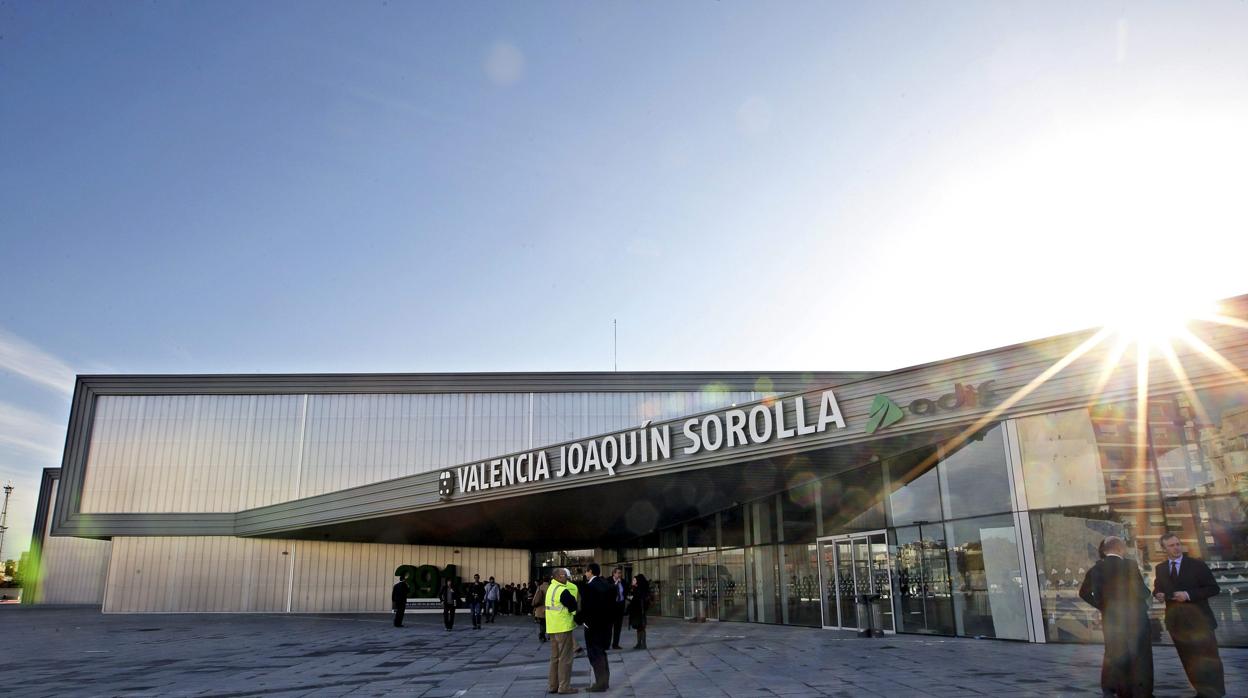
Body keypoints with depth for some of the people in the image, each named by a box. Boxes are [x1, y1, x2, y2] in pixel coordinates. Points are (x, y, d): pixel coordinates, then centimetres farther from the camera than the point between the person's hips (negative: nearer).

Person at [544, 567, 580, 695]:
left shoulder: (551, 588, 10)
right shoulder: (563, 591, -19)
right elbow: (574, 607, -12)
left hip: (552, 628, 9)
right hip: (563, 627, -9)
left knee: (555, 657, 15)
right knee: (565, 658, -1)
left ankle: (552, 685, 19)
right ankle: (564, 686, 2)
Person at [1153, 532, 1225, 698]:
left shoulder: (1197, 565, -5)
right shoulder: (1160, 568, 7)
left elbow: (1214, 588, -8)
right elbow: (1157, 588, 18)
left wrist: (1189, 595, -20)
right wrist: (1158, 594, -6)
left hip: (1198, 618, -4)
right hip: (1176, 620, 4)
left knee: (1206, 657, -2)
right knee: (1189, 659, 12)